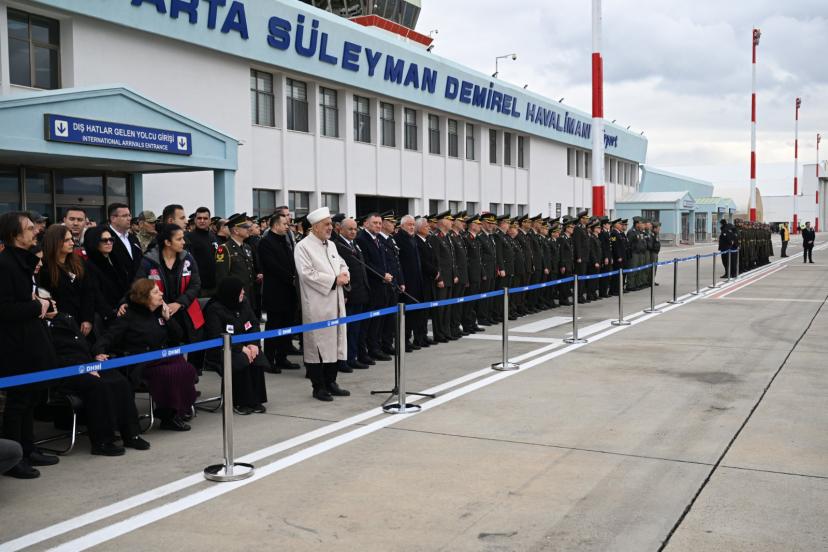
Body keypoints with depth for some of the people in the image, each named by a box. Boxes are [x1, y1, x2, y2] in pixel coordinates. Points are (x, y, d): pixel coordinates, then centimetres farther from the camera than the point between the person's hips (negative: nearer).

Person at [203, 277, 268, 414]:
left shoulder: (244, 303, 7)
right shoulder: (214, 309, -12)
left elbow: (254, 324, 9)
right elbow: (216, 338, -18)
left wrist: (253, 344, -11)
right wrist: (241, 348, -23)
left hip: (244, 346, 5)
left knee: (258, 360, -24)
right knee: (242, 362, -32)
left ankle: (255, 400, -14)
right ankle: (240, 403, -18)